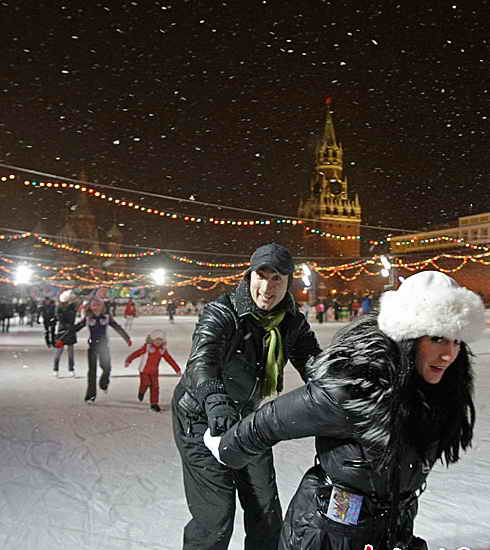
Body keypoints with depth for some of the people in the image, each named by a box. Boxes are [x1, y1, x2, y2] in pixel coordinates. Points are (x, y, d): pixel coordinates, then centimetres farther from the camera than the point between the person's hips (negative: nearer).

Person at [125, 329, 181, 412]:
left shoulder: (162, 350, -6)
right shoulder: (147, 347, -19)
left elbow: (170, 359, 0)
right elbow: (136, 353, -28)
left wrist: (177, 369, -1)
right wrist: (128, 360, -43)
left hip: (154, 371, 4)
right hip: (144, 370, -4)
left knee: (155, 387, -1)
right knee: (145, 383, -17)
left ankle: (154, 404, 12)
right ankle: (141, 391, 19)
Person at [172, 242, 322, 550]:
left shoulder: (293, 323, -7)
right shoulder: (222, 313, -24)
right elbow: (202, 359, -40)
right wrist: (215, 398, -61)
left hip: (246, 417, 5)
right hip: (202, 419, -5)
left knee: (267, 514, 11)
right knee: (216, 517, -7)